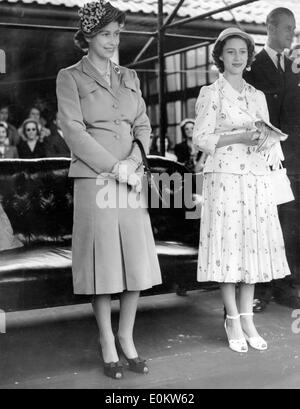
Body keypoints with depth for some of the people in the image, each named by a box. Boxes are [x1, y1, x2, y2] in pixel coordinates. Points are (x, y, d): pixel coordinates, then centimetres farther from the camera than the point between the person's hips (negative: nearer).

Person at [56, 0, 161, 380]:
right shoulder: (69, 77, 4)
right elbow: (74, 132, -7)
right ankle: (107, 345, 12)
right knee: (102, 260, -2)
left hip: (132, 180, 5)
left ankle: (127, 339, 17)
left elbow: (143, 127, 12)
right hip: (93, 180, -4)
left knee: (137, 260, 2)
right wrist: (117, 168, -12)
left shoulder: (129, 77, 18)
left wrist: (133, 163, -7)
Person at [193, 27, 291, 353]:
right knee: (229, 244, -3)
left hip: (256, 177, 5)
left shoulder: (257, 96, 16)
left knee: (254, 245, 4)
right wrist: (240, 137, -15)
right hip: (225, 176, -5)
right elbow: (201, 138, -5)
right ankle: (233, 321, 8)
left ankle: (247, 318, 14)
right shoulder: (210, 94, 1)